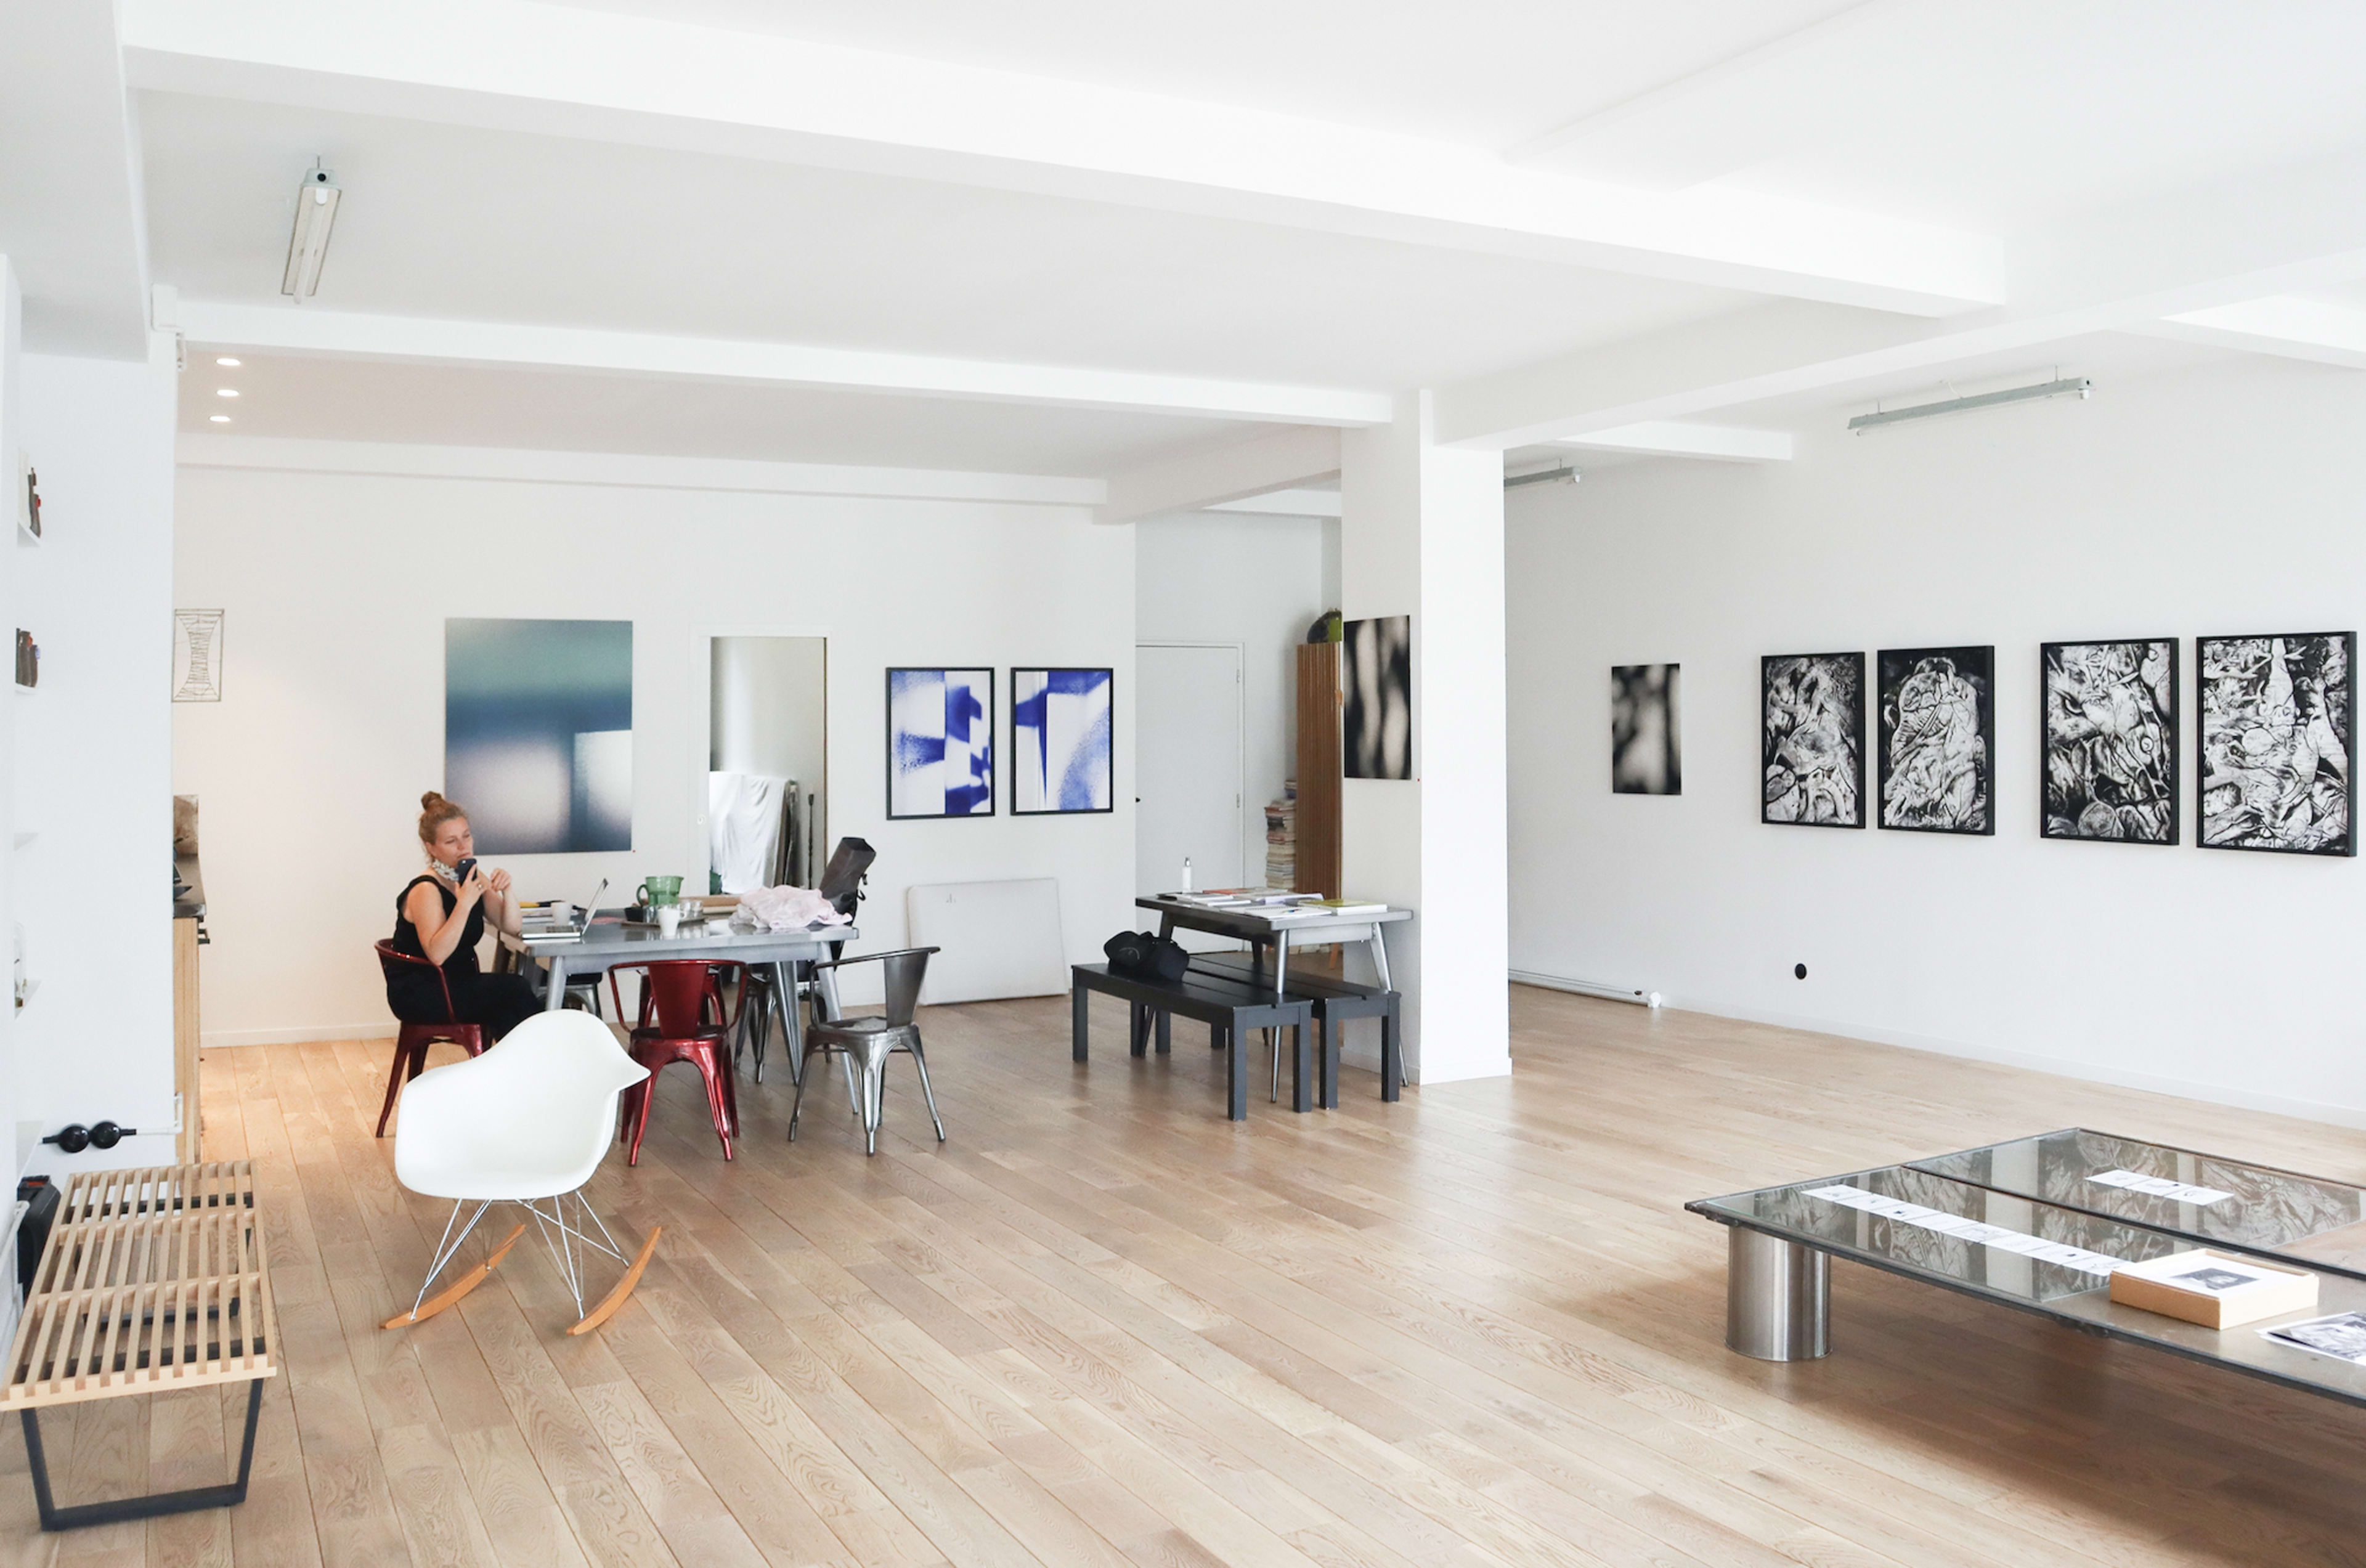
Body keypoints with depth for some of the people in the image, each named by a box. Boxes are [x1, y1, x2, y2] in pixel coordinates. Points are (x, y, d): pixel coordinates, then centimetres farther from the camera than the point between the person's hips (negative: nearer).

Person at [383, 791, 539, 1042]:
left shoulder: (475, 878, 7)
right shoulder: (426, 891, -16)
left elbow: (511, 927, 6)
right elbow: (437, 954, -29)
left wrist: (506, 891, -11)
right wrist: (464, 904, -34)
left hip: (458, 984, 7)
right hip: (417, 995, -7)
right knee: (514, 990, -24)